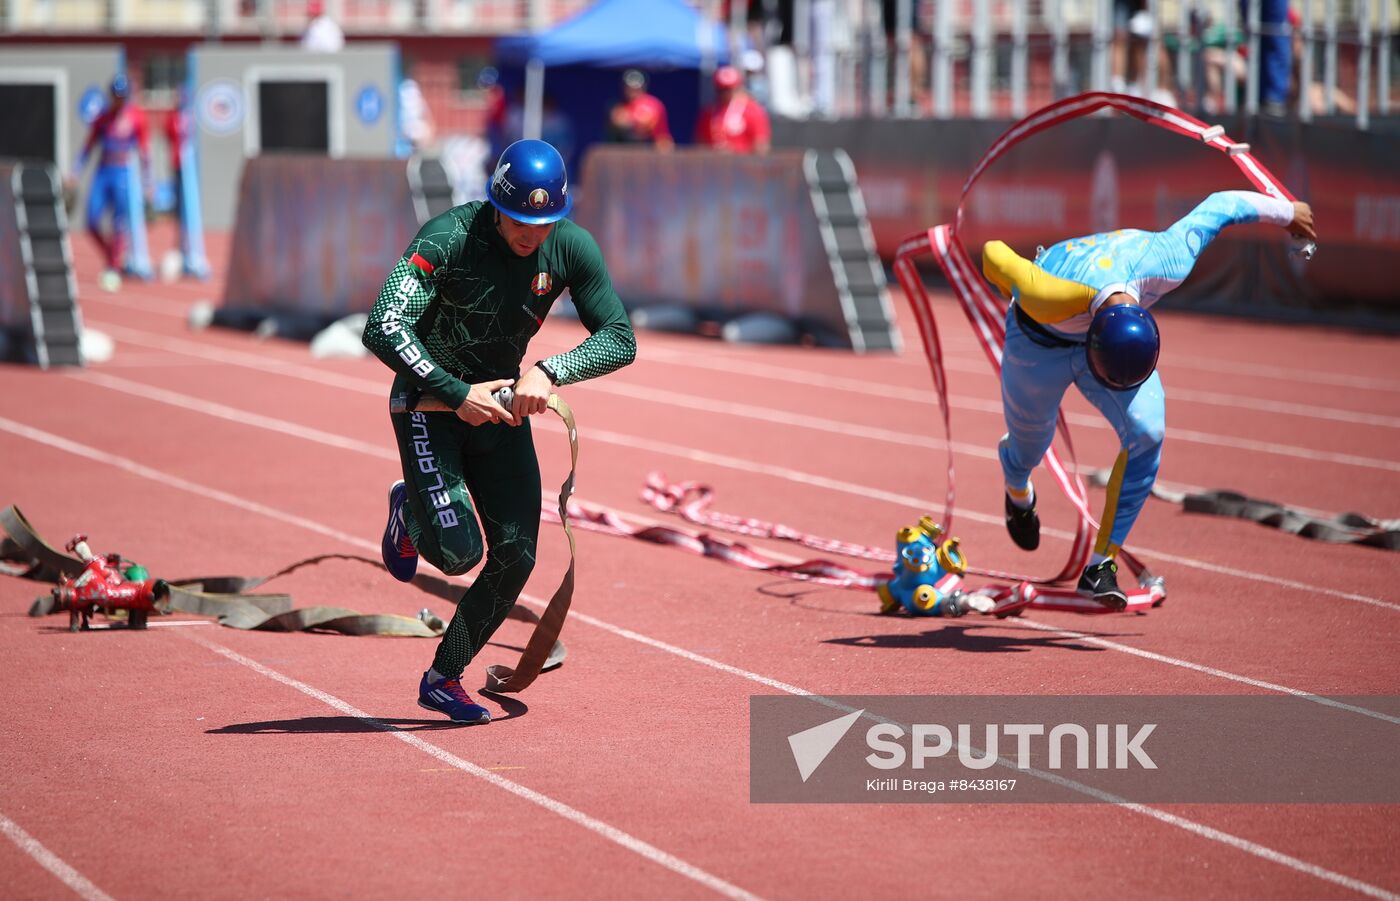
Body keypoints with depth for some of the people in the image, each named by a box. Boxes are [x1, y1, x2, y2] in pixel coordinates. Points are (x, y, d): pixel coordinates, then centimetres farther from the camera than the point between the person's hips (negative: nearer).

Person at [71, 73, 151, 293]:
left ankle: (114, 270, 0)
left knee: (120, 224, -6)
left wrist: (146, 183, -2)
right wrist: (76, 174, 4)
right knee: (92, 222, -3)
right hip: (102, 173, 3)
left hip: (123, 174, -3)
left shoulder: (136, 116, -2)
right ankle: (111, 260, 17)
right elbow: (88, 146, 11)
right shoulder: (103, 117, 7)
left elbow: (144, 150, 0)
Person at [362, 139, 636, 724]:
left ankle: (444, 677, 15)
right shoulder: (449, 238, -25)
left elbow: (620, 339, -10)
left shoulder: (572, 249, -12)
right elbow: (383, 330, -31)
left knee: (515, 556, -4)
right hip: (430, 397, -4)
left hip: (502, 405, 5)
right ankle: (410, 511, 19)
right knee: (457, 551, -18)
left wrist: (549, 370, -28)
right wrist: (457, 394, -37)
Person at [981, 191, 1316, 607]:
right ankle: (1017, 490, 57)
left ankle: (1101, 565, -12)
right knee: (1029, 448, 16)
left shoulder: (1167, 265, -39)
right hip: (1040, 342, -2)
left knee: (1146, 435, -21)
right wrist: (1006, 286, -3)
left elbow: (1220, 206, -22)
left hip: (1101, 323, 2)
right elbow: (994, 253, -28)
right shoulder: (1047, 298, -48)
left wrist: (1287, 211, -3)